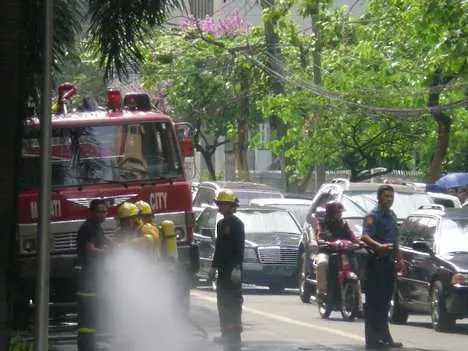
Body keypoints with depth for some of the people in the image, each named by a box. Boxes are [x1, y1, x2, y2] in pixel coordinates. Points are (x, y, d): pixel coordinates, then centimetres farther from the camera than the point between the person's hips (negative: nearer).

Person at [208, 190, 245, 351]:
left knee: (233, 301, -10)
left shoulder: (237, 224, -10)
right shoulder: (221, 224, 17)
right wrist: (214, 266, 22)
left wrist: (237, 268, -22)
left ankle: (235, 334, -12)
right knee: (222, 301, 10)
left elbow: (239, 247, -16)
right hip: (223, 268, 9)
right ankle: (226, 333, 16)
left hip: (233, 269, -9)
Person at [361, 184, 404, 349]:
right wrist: (379, 246, -43)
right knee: (374, 301, -7)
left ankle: (384, 337, 21)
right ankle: (373, 339, -8)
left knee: (385, 302, 14)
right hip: (377, 261, -9)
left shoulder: (392, 215, 17)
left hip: (389, 262, 9)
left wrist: (399, 258, 26)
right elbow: (365, 237, -26)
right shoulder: (373, 216, -11)